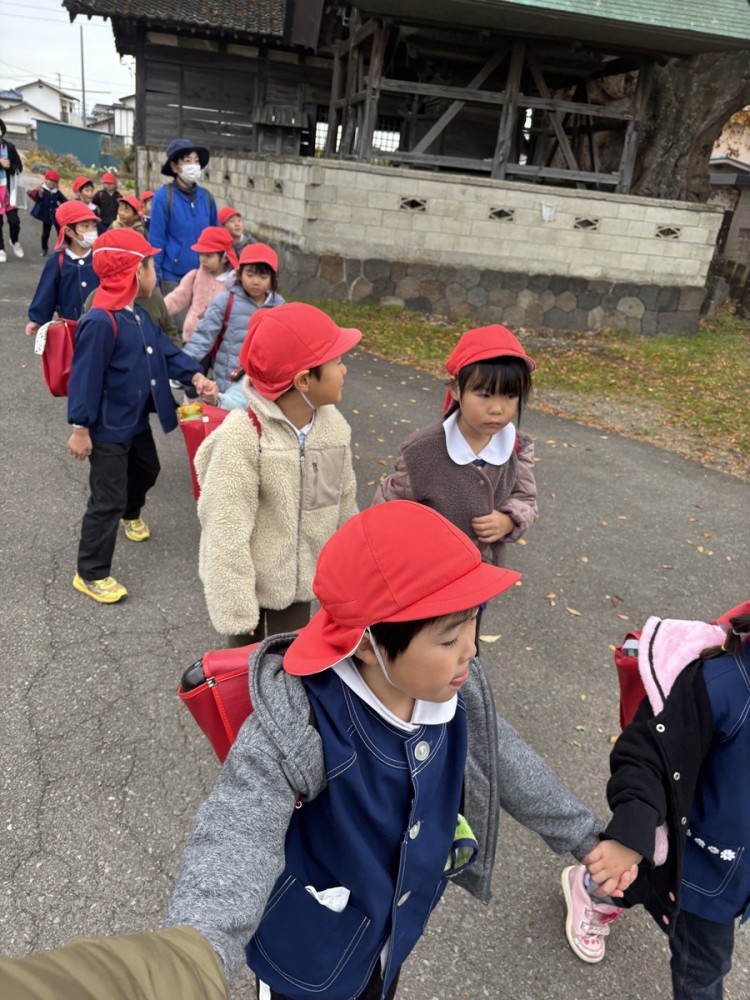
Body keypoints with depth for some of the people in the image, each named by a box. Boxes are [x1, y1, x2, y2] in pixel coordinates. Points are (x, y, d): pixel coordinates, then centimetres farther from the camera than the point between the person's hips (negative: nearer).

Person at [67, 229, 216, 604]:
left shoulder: (139, 315, 4)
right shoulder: (100, 322, -27)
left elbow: (165, 350, 9)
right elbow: (85, 376, -25)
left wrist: (194, 375, -7)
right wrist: (80, 427, -22)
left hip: (137, 420, 10)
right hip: (107, 428, -10)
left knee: (146, 470, 31)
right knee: (108, 500, -4)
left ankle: (131, 515, 62)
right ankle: (91, 574, 10)